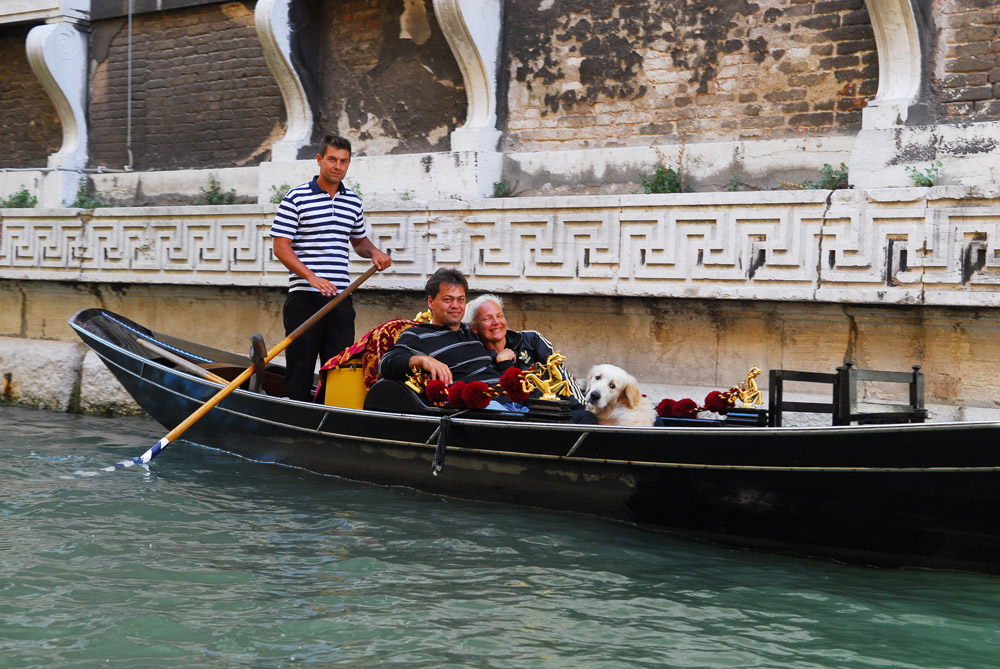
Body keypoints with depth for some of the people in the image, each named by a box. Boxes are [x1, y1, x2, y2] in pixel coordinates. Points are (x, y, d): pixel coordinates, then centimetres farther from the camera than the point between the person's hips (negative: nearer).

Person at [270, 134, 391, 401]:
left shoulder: (353, 201, 13)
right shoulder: (296, 198, -3)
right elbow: (281, 247, -8)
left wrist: (374, 252, 4)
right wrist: (312, 277, -20)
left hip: (341, 298, 5)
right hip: (304, 297, -5)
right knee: (300, 367, -2)